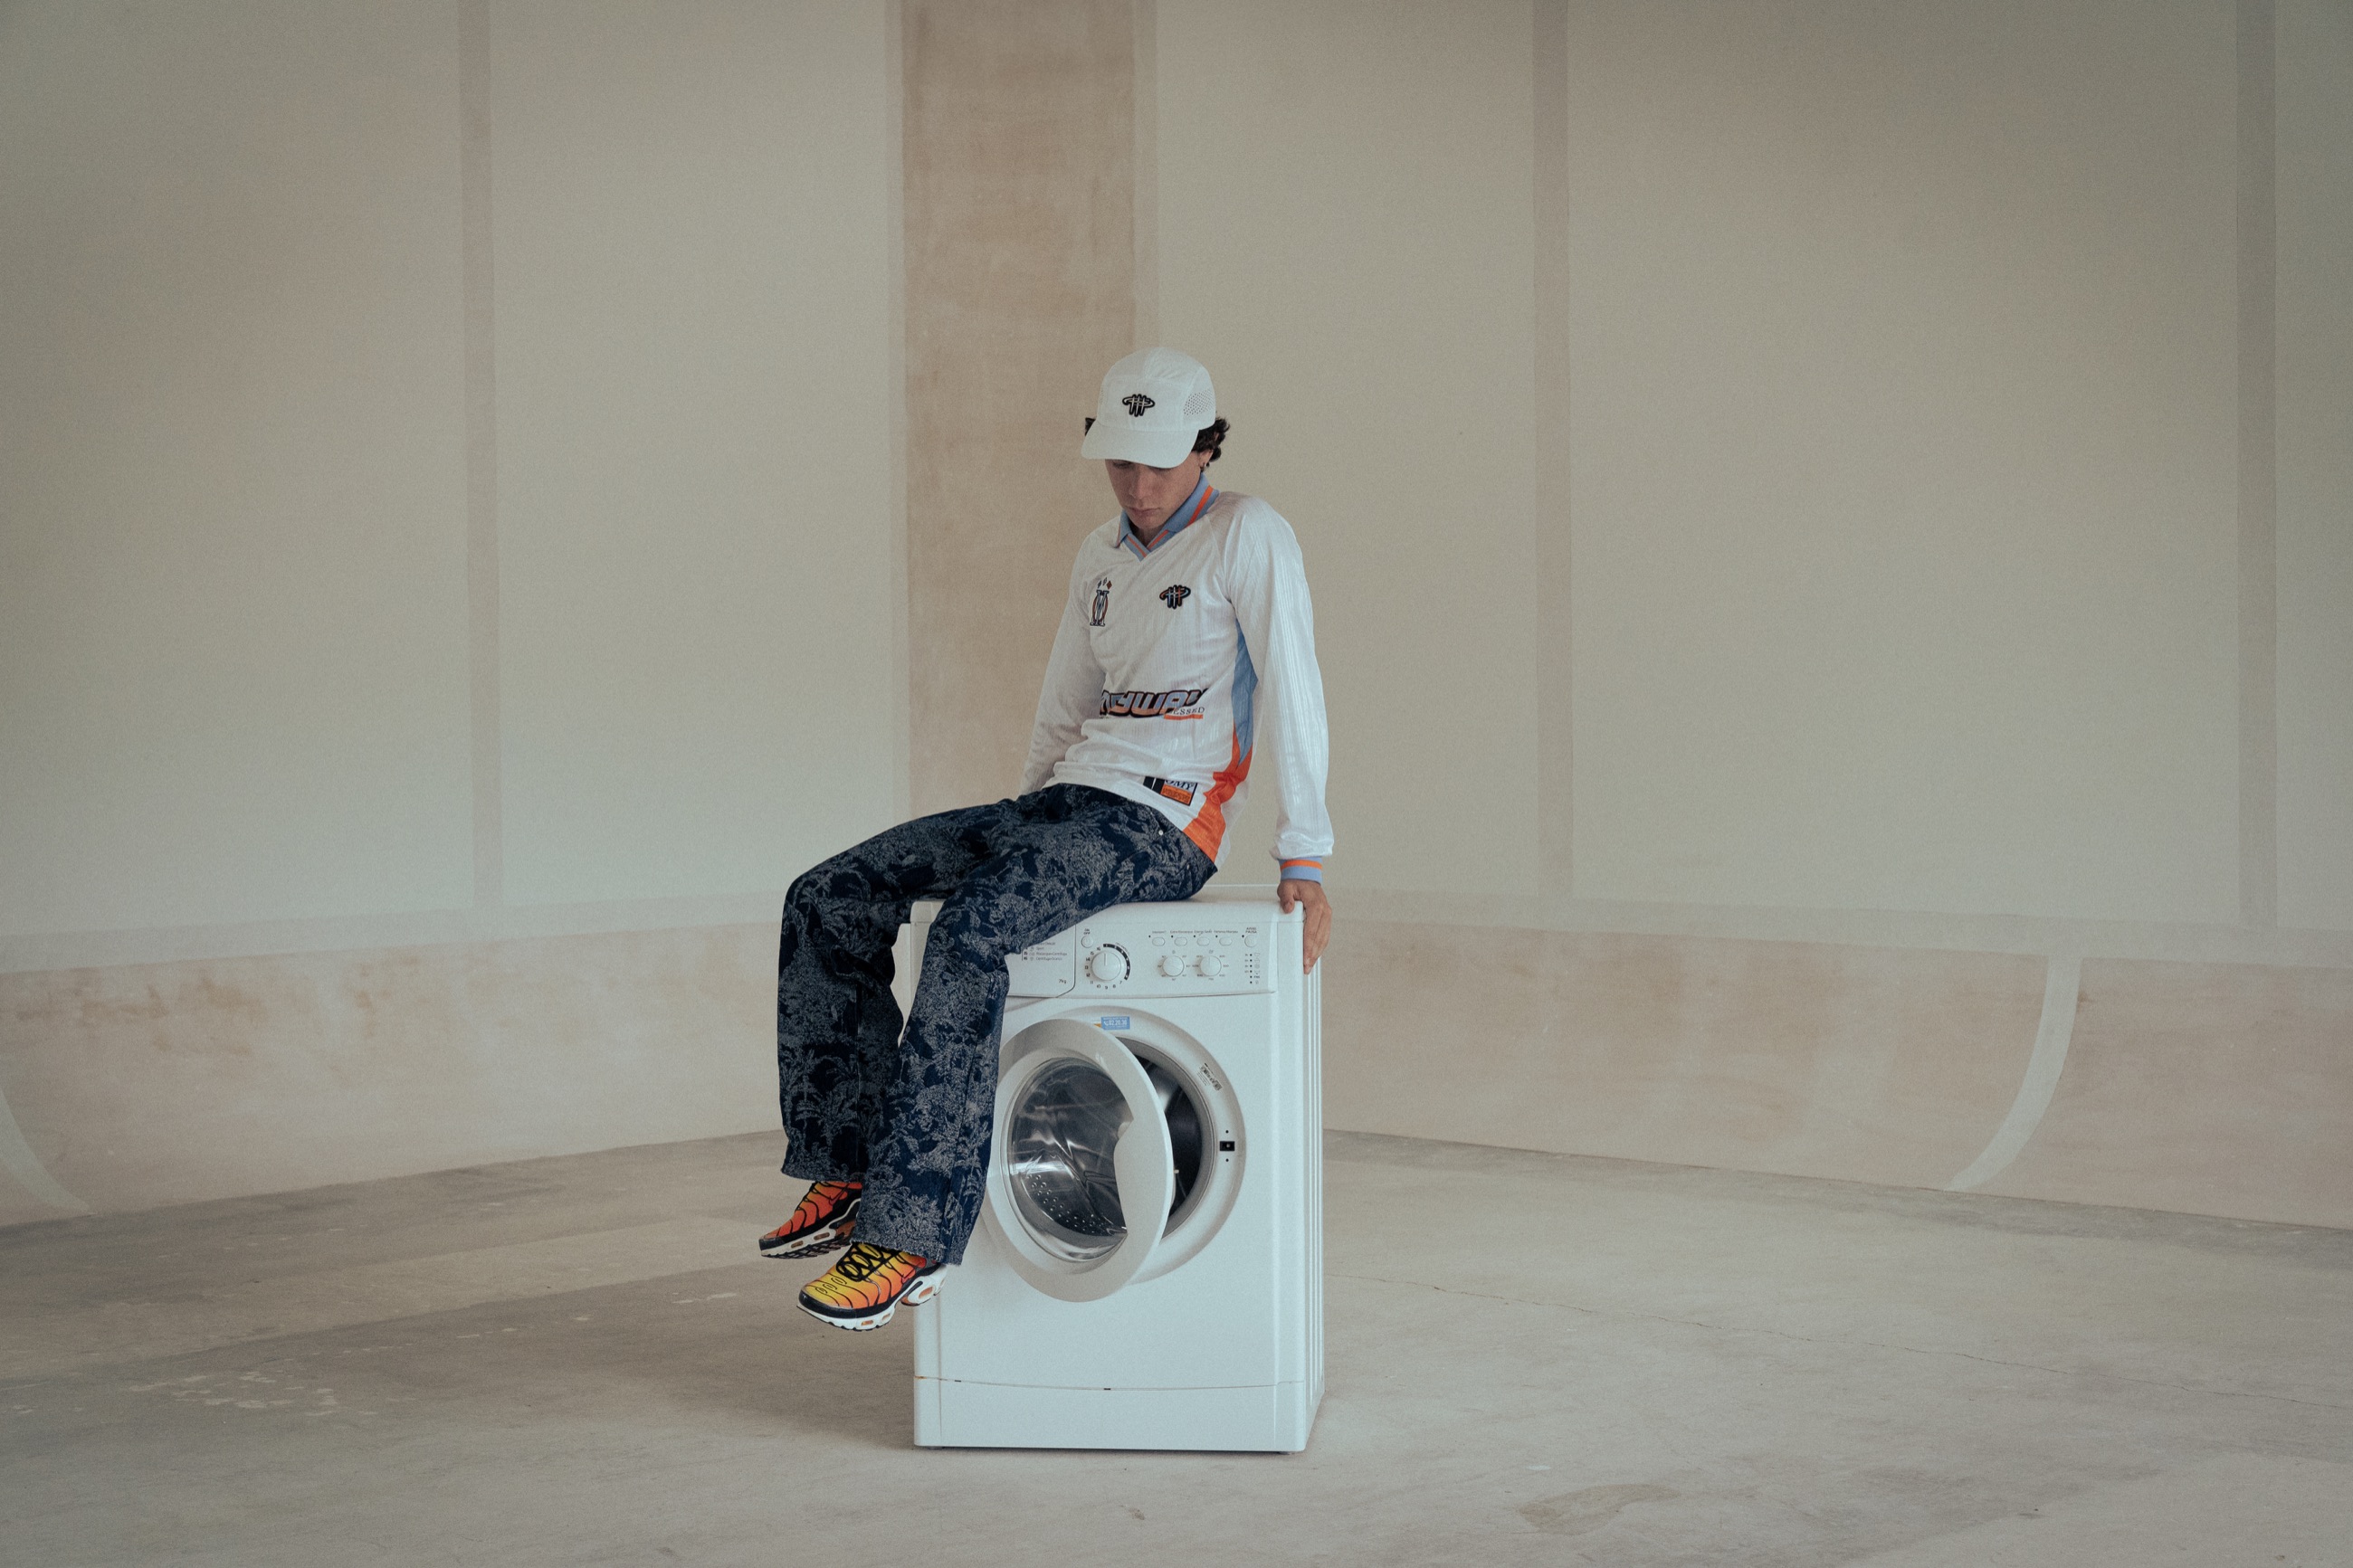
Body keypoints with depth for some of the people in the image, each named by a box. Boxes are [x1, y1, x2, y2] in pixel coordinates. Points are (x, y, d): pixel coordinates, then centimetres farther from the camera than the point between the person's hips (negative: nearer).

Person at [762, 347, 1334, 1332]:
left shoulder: (1247, 537, -3)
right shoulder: (1101, 557, 20)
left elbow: (1292, 695, -8)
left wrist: (1304, 862, -12)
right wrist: (1026, 827, 18)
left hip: (1162, 822, -8)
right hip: (1066, 803, 8)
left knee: (970, 931, -33)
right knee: (831, 900, -8)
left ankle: (910, 1236, -33)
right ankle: (848, 1168, -8)